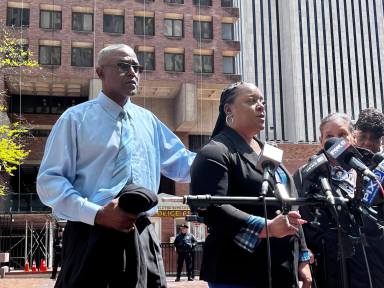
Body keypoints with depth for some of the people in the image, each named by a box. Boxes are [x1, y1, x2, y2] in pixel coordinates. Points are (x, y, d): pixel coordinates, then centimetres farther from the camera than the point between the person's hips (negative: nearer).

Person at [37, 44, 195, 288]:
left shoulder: (149, 121, 15)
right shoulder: (76, 118, 0)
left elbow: (182, 164, 23)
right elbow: (49, 181, -6)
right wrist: (97, 214, -18)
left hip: (143, 239, 5)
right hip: (92, 236, -4)